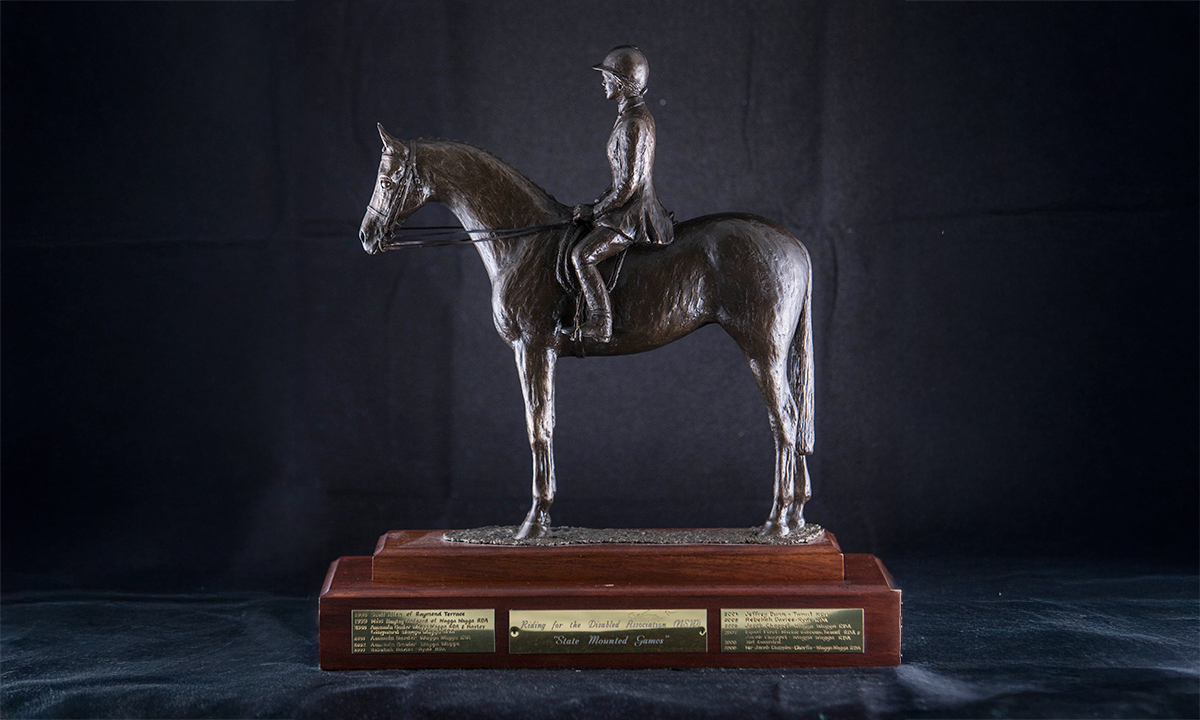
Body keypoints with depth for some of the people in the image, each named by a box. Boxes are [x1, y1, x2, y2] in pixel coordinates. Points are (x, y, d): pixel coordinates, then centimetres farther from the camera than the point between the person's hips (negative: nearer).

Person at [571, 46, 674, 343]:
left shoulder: (632, 125, -21)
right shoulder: (640, 115, 11)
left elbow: (626, 186, -23)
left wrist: (594, 211, -12)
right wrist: (600, 203, 14)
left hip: (634, 216, -11)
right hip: (639, 207, 11)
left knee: (581, 255, -20)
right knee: (581, 248, 22)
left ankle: (601, 324, -19)